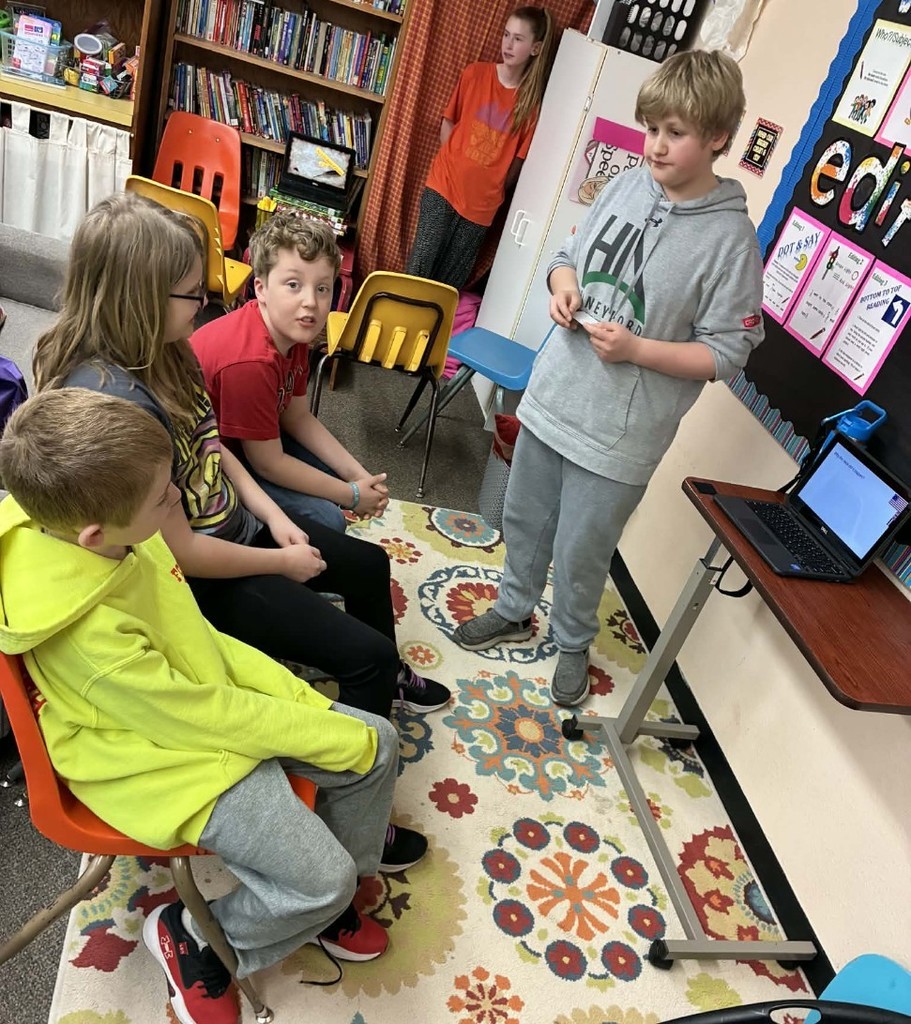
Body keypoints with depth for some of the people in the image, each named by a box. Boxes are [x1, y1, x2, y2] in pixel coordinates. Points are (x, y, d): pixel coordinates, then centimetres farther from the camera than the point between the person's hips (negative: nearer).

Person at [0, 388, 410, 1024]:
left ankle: (332, 902, 28)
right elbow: (198, 717, -24)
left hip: (210, 703, 8)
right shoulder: (85, 628, -34)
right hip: (164, 762, -8)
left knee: (377, 743, 5)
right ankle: (193, 940, 16)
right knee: (321, 877, -13)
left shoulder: (113, 535, -11)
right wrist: (333, 736, -15)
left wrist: (299, 696, -4)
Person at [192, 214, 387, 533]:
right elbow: (269, 463, -26)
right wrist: (352, 495, -17)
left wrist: (359, 476, -6)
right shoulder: (249, 363, -35)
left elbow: (298, 417, 1)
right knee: (326, 519, -16)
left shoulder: (291, 329, -9)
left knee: (337, 476, 10)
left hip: (246, 438, 9)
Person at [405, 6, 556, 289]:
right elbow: (447, 122, 8)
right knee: (421, 264, -1)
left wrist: (496, 189, 1)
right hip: (444, 186, 0)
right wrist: (455, 162, 2)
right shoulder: (475, 74, -1)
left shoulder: (533, 101, -3)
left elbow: (519, 158, 1)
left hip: (483, 202, 0)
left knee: (452, 278, 6)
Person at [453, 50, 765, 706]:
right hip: (551, 398, 6)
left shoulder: (730, 239, -14)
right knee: (524, 521, 21)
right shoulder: (626, 187, 1)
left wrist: (636, 348, -22)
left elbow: (727, 353, -12)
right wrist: (563, 284, -8)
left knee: (581, 553, 10)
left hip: (619, 434, -5)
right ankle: (515, 610, 47)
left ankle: (573, 643, 39)